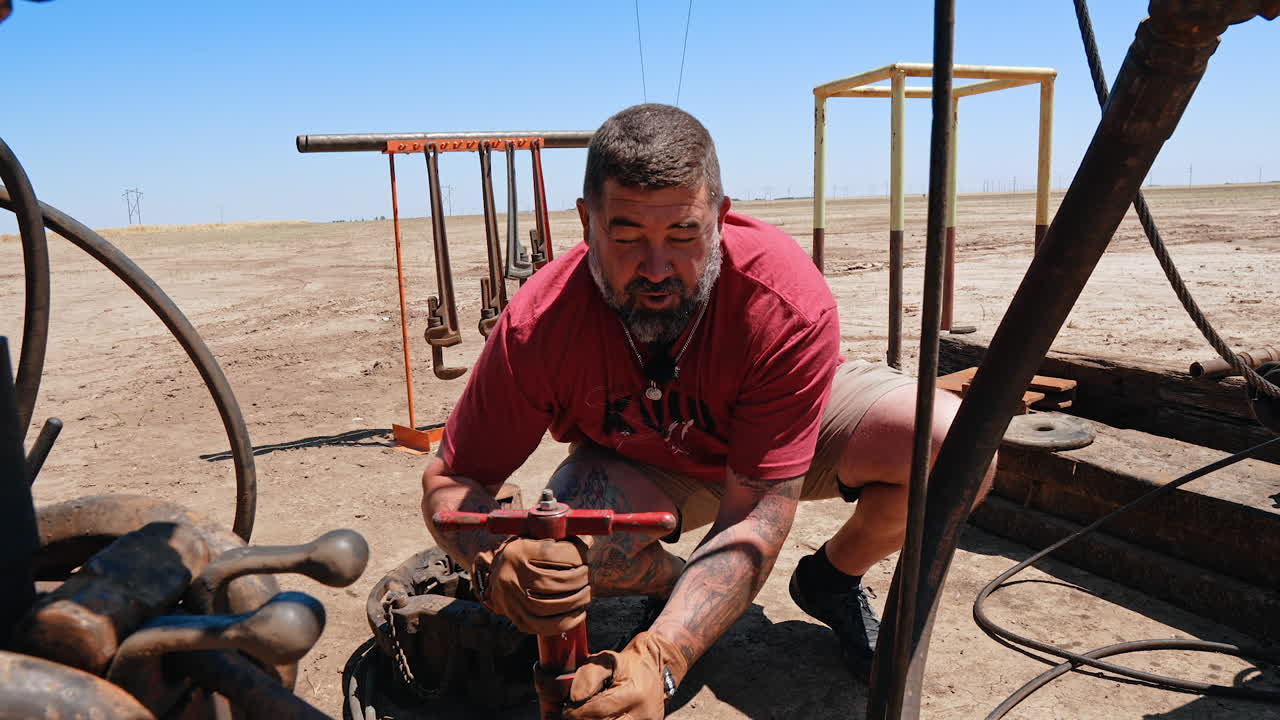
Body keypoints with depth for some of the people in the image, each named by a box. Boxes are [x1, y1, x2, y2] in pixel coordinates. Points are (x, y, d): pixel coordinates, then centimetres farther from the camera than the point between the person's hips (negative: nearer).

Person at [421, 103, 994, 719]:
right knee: (568, 548, -32)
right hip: (644, 465, 0)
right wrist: (499, 562, -47)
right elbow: (448, 482, -23)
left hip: (790, 426, 1)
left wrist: (657, 658, -49)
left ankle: (832, 578, 6)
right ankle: (674, 582, 6)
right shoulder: (540, 323, -32)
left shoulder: (789, 301, -37)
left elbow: (753, 516, -36)